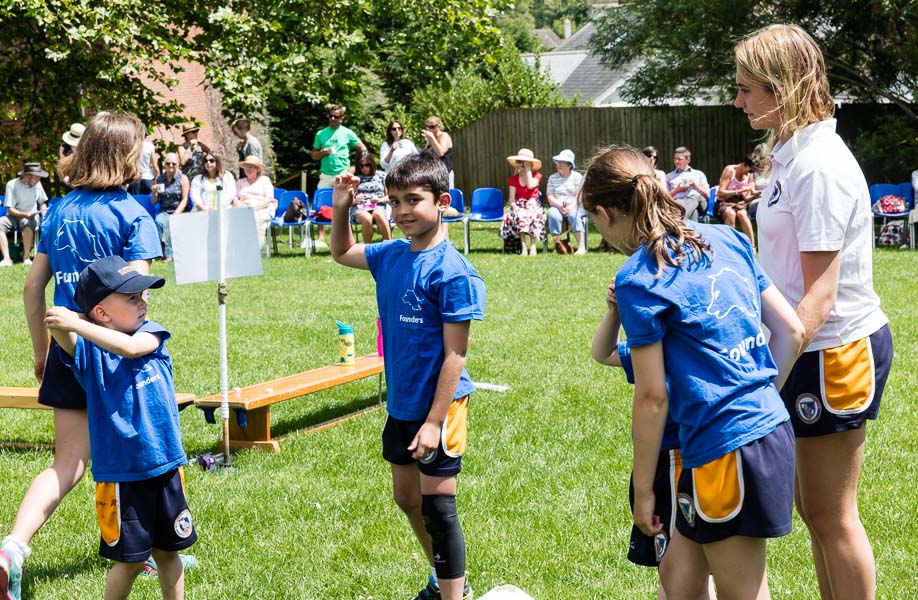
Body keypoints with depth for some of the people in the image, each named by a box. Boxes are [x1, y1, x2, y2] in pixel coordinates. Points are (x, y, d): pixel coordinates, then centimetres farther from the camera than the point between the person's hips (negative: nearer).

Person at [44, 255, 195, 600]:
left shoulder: (151, 334, -2)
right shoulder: (87, 350, -4)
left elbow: (129, 347, -24)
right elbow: (56, 325, -23)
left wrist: (79, 323, -31)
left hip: (166, 468, 2)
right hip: (119, 475, -2)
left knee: (167, 552, 15)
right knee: (129, 561, 4)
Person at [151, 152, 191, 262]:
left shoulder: (183, 178, 3)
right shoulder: (159, 179, 11)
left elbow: (184, 200, -2)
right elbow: (154, 202, 13)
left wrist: (175, 214, -15)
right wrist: (154, 192, -8)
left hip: (179, 212, -2)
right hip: (164, 212, 2)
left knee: (171, 222, -35)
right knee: (159, 221, -32)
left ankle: (169, 254, -28)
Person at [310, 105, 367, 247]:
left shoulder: (347, 133, 3)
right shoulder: (321, 134, 10)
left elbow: (363, 149, 6)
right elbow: (314, 155, 14)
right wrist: (322, 153, -7)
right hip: (325, 175, 2)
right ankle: (321, 238, 2)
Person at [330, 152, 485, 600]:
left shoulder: (451, 272, -19)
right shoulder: (391, 255, 2)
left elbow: (455, 354, -19)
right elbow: (342, 253, 23)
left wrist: (434, 421, -21)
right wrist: (341, 210, 4)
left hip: (438, 405, -8)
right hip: (401, 402, 8)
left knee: (437, 508, -2)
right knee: (406, 497, 20)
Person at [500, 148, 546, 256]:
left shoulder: (536, 175, 8)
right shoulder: (513, 179, 11)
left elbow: (531, 185, -15)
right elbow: (511, 199, 3)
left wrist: (528, 170, -7)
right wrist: (515, 207, -19)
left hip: (533, 204, -1)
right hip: (519, 206, 1)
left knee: (532, 214, -37)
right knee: (521, 215, -36)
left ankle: (532, 246, -35)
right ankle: (524, 247, -38)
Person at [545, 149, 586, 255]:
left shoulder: (577, 177, 7)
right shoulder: (552, 178, 13)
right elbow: (550, 197, 3)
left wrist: (571, 207, -21)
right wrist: (560, 205, -17)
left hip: (574, 206, -1)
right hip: (557, 206, 2)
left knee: (573, 215, -37)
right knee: (553, 215, -34)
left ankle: (581, 247, -44)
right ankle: (557, 246, -34)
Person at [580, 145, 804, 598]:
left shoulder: (639, 279, -11)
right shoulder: (726, 239, 9)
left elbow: (652, 397, -10)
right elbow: (791, 331, 10)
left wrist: (642, 490, -1)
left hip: (725, 449, -8)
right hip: (772, 428, 8)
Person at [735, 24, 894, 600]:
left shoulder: (818, 165, -21)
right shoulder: (793, 153, 8)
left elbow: (819, 296, -23)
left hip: (837, 353, -10)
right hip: (816, 349, 10)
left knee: (832, 515, 1)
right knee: (814, 506, 18)